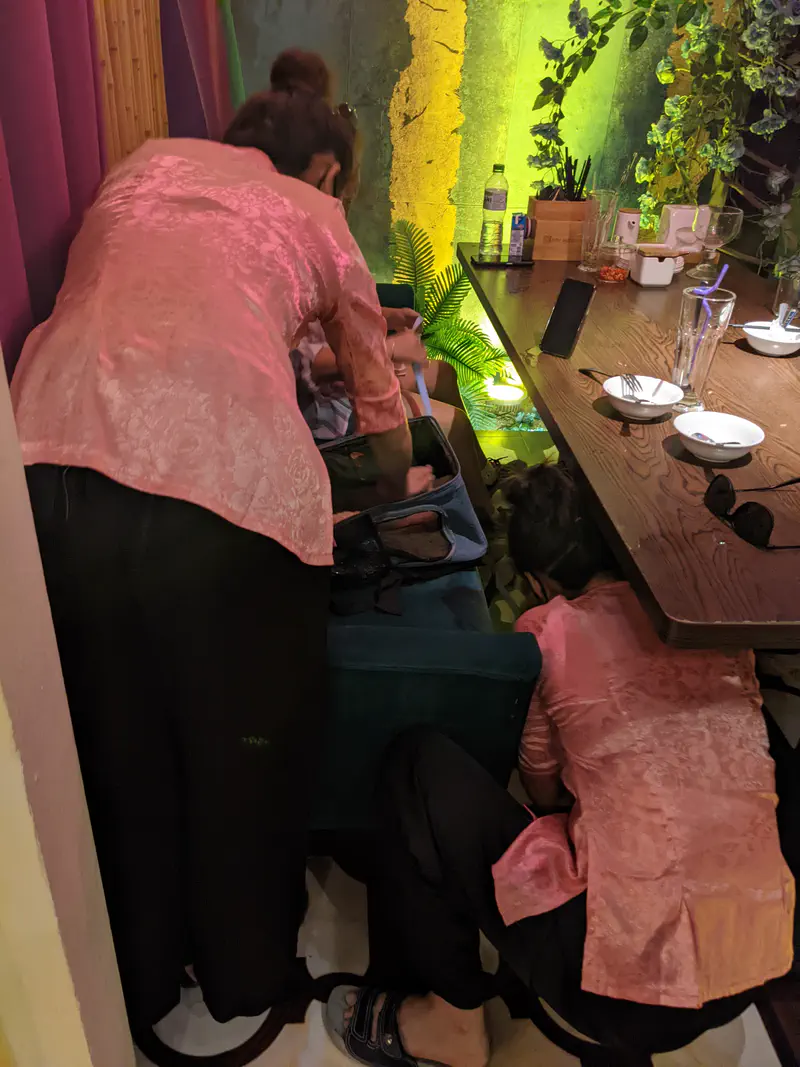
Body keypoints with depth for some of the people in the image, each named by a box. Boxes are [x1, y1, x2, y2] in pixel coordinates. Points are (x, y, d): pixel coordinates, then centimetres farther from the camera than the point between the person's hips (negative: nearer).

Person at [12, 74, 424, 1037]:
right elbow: (377, 397, 28)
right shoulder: (315, 215, 20)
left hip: (51, 461, 4)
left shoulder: (147, 162, 28)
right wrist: (398, 489, 48)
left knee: (109, 739, 22)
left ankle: (135, 977, 46)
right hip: (227, 478, -3)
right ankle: (248, 972, 44)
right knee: (242, 744, 19)